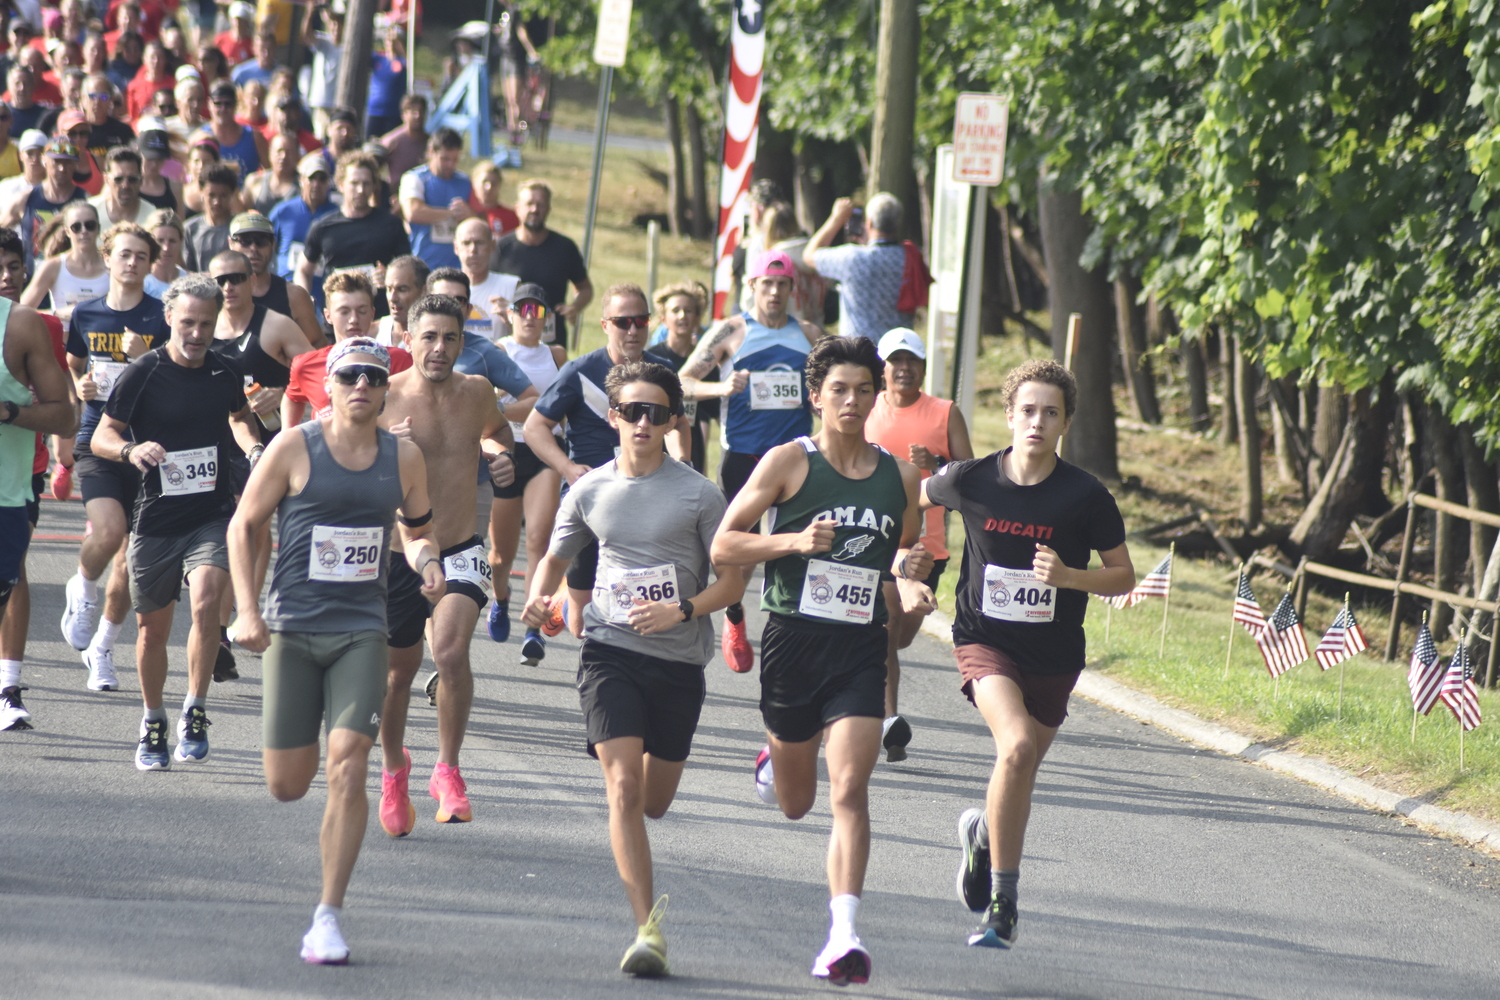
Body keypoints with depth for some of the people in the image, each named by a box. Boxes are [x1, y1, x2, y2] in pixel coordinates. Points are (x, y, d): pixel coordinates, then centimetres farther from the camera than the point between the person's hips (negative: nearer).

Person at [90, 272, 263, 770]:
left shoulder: (224, 375, 4)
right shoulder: (143, 374, -7)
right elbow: (101, 437, -6)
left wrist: (253, 446, 7)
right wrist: (131, 450, -27)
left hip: (213, 517, 1)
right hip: (156, 519, -1)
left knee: (206, 601, -23)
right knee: (153, 627, 9)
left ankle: (195, 712, -12)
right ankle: (153, 724, 30)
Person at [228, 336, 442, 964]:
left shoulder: (404, 458, 4)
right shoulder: (293, 449, -4)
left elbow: (417, 531, 19)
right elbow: (244, 526, 3)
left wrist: (426, 563, -5)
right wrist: (248, 611, -6)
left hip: (362, 631, 1)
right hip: (292, 629, -1)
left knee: (347, 771, -14)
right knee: (286, 786, 3)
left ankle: (328, 915, -9)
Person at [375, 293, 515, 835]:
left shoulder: (476, 392, -1)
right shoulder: (386, 399, -10)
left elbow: (496, 427, 24)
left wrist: (500, 453, 2)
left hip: (460, 552, 0)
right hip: (398, 553, 0)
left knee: (452, 651, -24)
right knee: (399, 668, 15)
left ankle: (448, 771, -8)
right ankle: (394, 769, 42)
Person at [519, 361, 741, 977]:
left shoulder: (698, 496, -3)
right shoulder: (589, 493, 4)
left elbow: (732, 581, 1)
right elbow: (554, 560, 19)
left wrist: (681, 611, -15)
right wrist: (539, 597, -3)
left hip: (679, 659, 0)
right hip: (609, 653, 0)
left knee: (654, 804, 9)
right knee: (624, 787, -15)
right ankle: (647, 928, -18)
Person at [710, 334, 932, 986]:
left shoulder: (899, 476, 7)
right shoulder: (789, 462, -3)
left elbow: (911, 548, 24)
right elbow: (723, 546, -4)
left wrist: (911, 573, 0)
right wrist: (795, 541, -19)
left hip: (861, 650, 1)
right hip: (794, 640, -1)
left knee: (849, 791, -15)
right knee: (795, 804, 14)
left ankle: (843, 935, -20)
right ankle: (776, 759, 52)